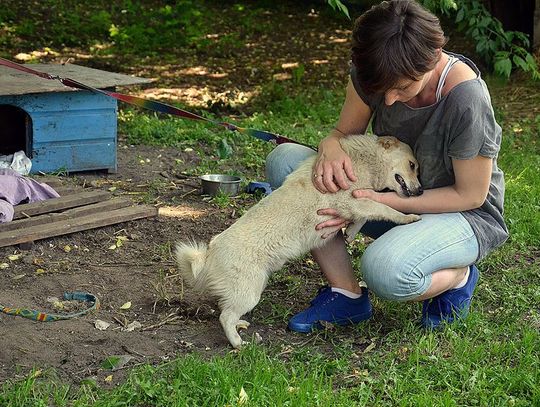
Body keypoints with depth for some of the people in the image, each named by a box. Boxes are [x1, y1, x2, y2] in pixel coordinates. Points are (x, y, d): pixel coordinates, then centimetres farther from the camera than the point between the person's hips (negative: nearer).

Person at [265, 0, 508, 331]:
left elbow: (470, 195, -20)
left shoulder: (468, 101, -31)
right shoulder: (378, 71, -14)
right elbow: (344, 132, 1)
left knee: (385, 271, -40)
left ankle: (459, 275, -2)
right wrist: (331, 149, -26)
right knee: (285, 159, -12)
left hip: (465, 215, -7)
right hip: (393, 194, 7)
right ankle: (346, 294, -8)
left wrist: (382, 201, -27)